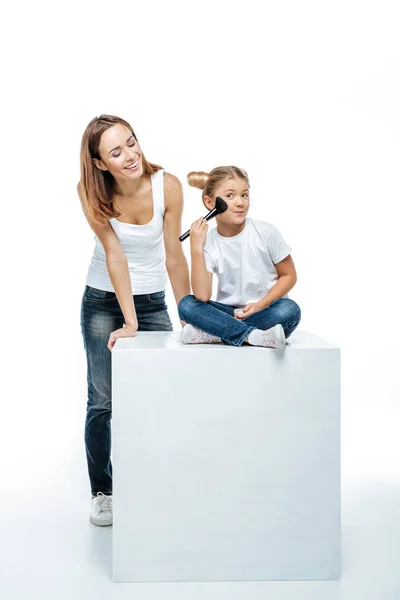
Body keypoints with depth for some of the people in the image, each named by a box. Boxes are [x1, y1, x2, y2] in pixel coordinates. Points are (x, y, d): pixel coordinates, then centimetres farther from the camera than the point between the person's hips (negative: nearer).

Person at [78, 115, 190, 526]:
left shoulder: (167, 186, -18)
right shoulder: (91, 192, -17)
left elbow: (174, 255, -12)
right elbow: (114, 254, -20)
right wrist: (129, 323, -21)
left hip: (152, 301, 1)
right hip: (102, 302, -1)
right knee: (102, 402, -1)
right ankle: (102, 493, 15)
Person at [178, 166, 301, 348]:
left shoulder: (265, 232, -7)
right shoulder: (209, 244, -5)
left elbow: (289, 275, 1)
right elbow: (202, 296, -17)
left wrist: (260, 305, -13)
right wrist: (196, 249, -22)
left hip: (265, 310, -1)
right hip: (229, 312, 1)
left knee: (289, 309, -33)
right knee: (186, 305, -23)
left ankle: (212, 333, -27)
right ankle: (254, 336, -32)